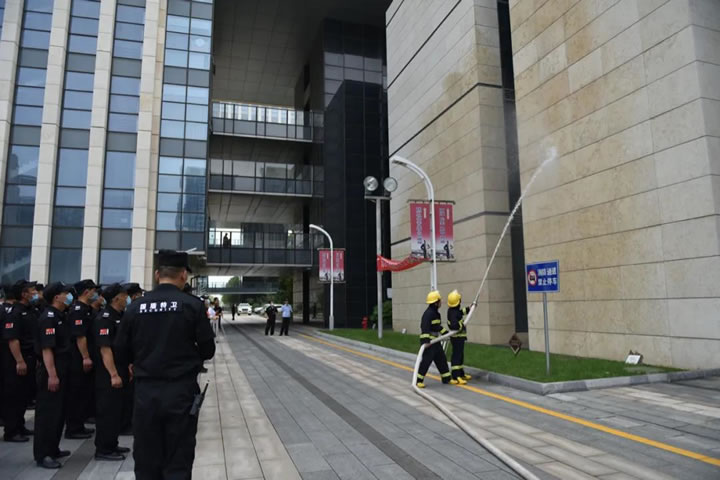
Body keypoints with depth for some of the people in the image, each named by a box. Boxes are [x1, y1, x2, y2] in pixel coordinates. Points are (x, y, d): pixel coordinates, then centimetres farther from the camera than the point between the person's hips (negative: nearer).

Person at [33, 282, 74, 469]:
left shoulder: (60, 316, 13)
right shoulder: (48, 317, -16)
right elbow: (46, 349, -22)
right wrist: (51, 375, -25)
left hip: (61, 370, 10)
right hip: (51, 371, -10)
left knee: (58, 412, 16)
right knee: (47, 413, -3)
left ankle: (52, 449, 26)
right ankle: (42, 455, 4)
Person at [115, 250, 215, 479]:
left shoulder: (135, 307, -2)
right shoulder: (192, 305, -9)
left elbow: (121, 351, 4)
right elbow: (208, 350, -6)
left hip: (145, 391, 3)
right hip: (181, 391, -2)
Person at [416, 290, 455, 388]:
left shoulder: (436, 313, 13)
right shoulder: (428, 313, -19)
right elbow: (425, 327, -28)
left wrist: (446, 332, 33)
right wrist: (426, 340, -35)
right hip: (428, 341, -10)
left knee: (441, 359, 14)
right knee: (426, 360, -8)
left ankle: (446, 378, 25)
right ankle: (418, 380, 2)